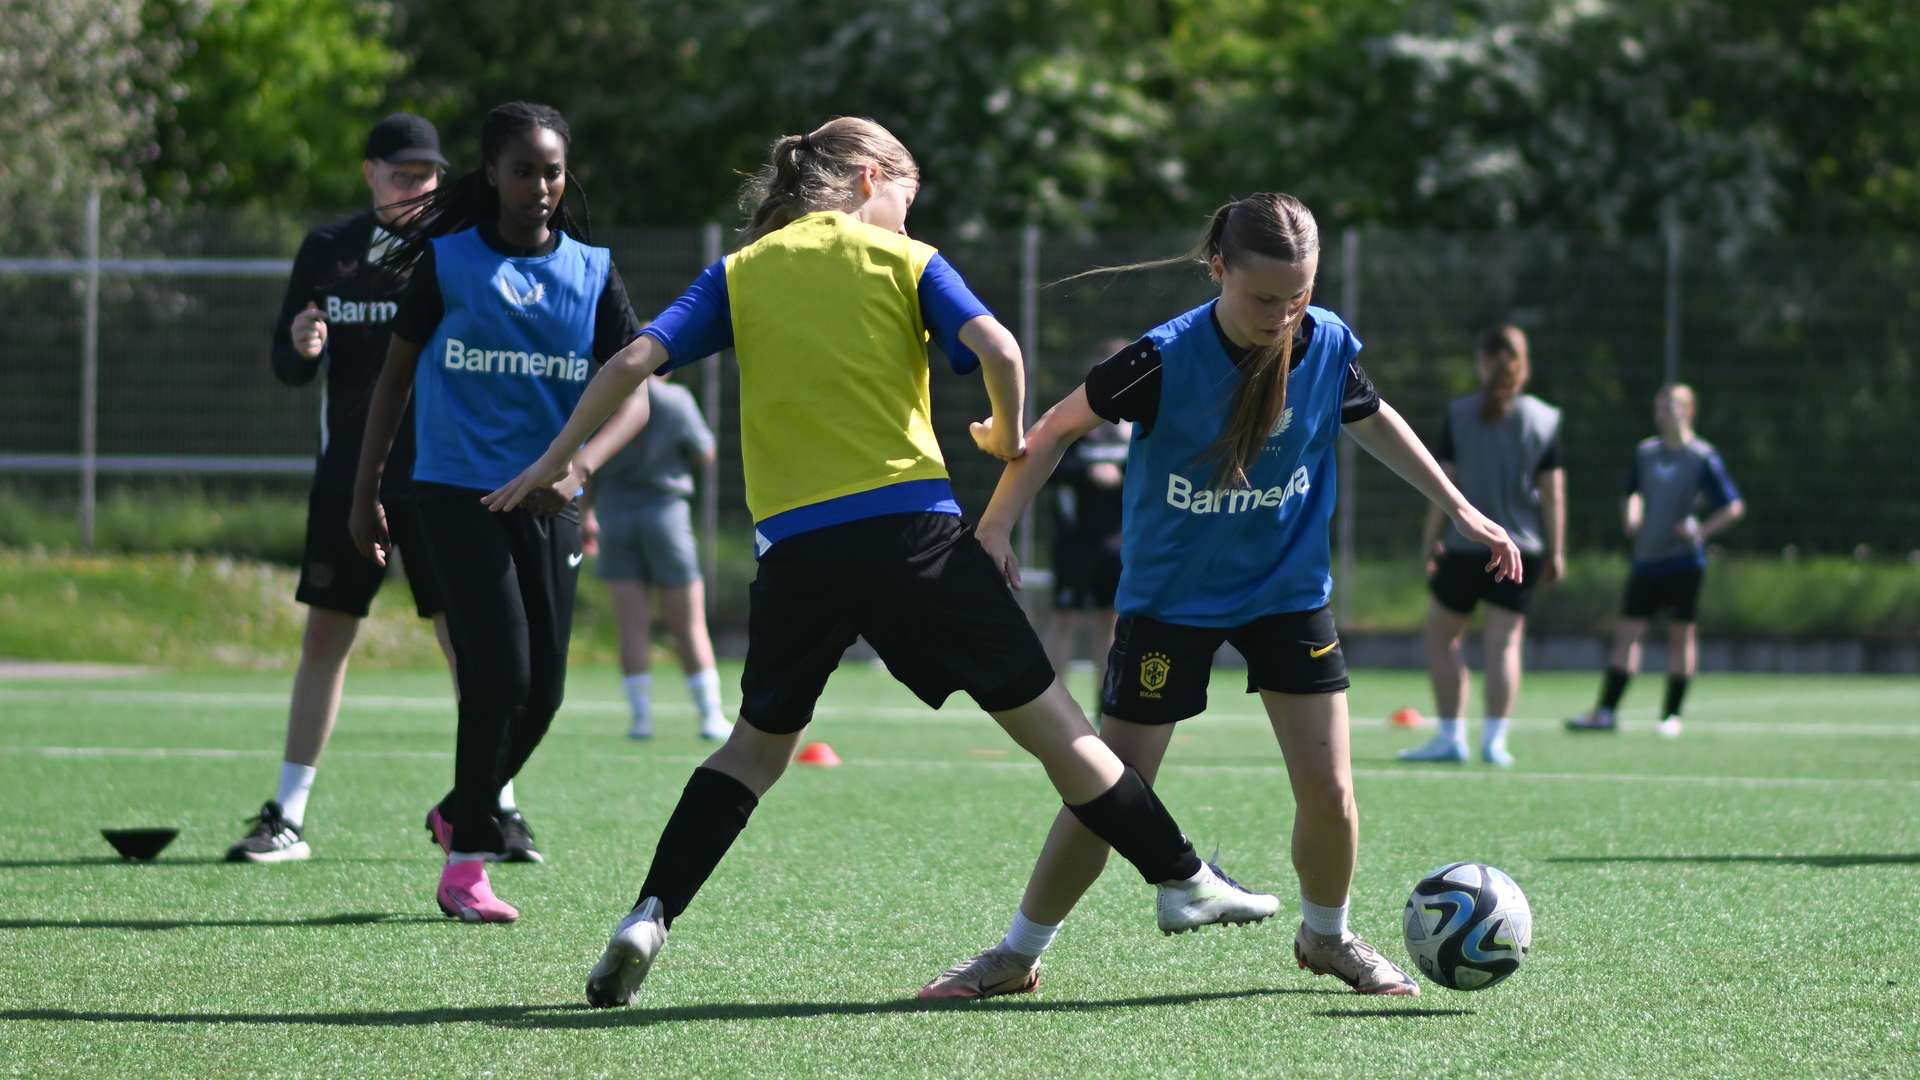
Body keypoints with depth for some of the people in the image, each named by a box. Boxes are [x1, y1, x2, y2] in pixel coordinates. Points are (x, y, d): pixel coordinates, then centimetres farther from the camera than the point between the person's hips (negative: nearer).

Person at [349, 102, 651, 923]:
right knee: (499, 673, -15)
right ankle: (466, 864, -3)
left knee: (542, 692, 4)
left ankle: (459, 813, 30)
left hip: (548, 506, 4)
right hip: (458, 493, -3)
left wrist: (580, 463, -22)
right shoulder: (446, 262, -2)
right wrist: (364, 494, 6)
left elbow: (633, 394, -4)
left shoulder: (592, 272, 3)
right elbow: (395, 377, 6)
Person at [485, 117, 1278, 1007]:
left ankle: (649, 916, 6)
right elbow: (996, 349, -9)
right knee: (1044, 717, 4)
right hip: (912, 526, -2)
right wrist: (1009, 436, 10)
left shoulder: (741, 274, 13)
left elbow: (635, 360, 4)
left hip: (795, 549, 2)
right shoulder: (904, 263, 6)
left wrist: (554, 462, 12)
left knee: (758, 743, 19)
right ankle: (1182, 881, 8)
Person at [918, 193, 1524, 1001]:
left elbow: (1372, 420, 10)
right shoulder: (1166, 359, -23)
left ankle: (1326, 937, 23)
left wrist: (1461, 511, 12)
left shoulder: (1328, 345, -12)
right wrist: (997, 525, -14)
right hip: (1170, 597, -3)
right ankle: (1017, 956, 14)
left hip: (1287, 592, 3)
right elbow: (1062, 426, -9)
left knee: (1328, 789, -5)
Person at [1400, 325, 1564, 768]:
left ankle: (1451, 736, 5)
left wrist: (1430, 537, 2)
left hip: (1465, 545, -2)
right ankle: (1495, 738, -3)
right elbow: (1553, 490, 0)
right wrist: (1556, 552, 5)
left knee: (1441, 635, 10)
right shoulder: (1544, 419, 1)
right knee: (1505, 641, 4)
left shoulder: (1459, 415, -3)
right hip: (1523, 548, 2)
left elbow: (1445, 482, -5)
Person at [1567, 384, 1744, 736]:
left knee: (1681, 634, 1)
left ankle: (1672, 715, 8)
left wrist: (1702, 531, -14)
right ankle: (1606, 711, 1)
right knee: (1627, 631, 0)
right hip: (1646, 559, 5)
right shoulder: (1645, 453, 10)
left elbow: (1734, 506, -4)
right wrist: (1630, 518, 9)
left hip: (1683, 560, -5)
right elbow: (1633, 492, 28)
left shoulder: (1703, 458, -6)